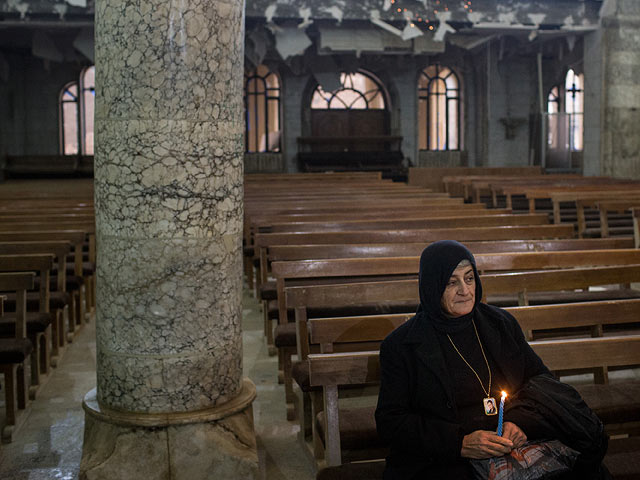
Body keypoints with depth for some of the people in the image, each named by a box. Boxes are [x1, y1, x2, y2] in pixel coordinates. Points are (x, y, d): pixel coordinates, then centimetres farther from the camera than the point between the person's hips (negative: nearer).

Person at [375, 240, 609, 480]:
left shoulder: (502, 323, 10)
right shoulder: (399, 346, -3)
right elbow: (390, 422, -5)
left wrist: (523, 422, -9)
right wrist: (459, 443, -16)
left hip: (514, 449, 4)